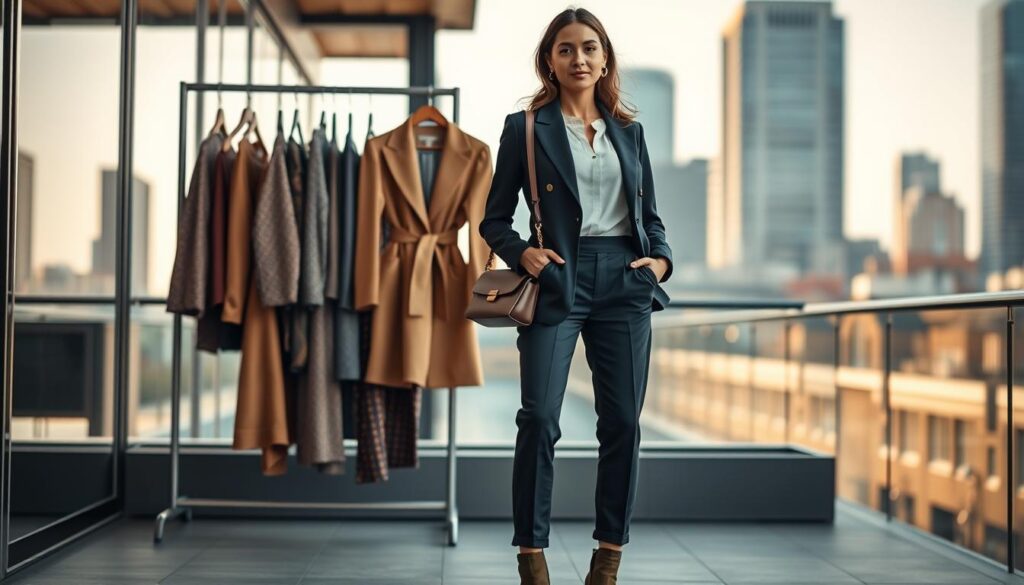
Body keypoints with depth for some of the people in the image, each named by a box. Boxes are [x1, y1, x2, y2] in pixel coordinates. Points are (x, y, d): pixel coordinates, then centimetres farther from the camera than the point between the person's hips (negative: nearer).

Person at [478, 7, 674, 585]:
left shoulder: (628, 129, 14)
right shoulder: (526, 127, 4)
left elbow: (650, 213, 18)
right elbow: (495, 218, 6)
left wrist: (661, 258, -1)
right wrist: (522, 253, -13)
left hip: (623, 281, 3)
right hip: (558, 280, -3)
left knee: (623, 420, 2)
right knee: (540, 417, -10)